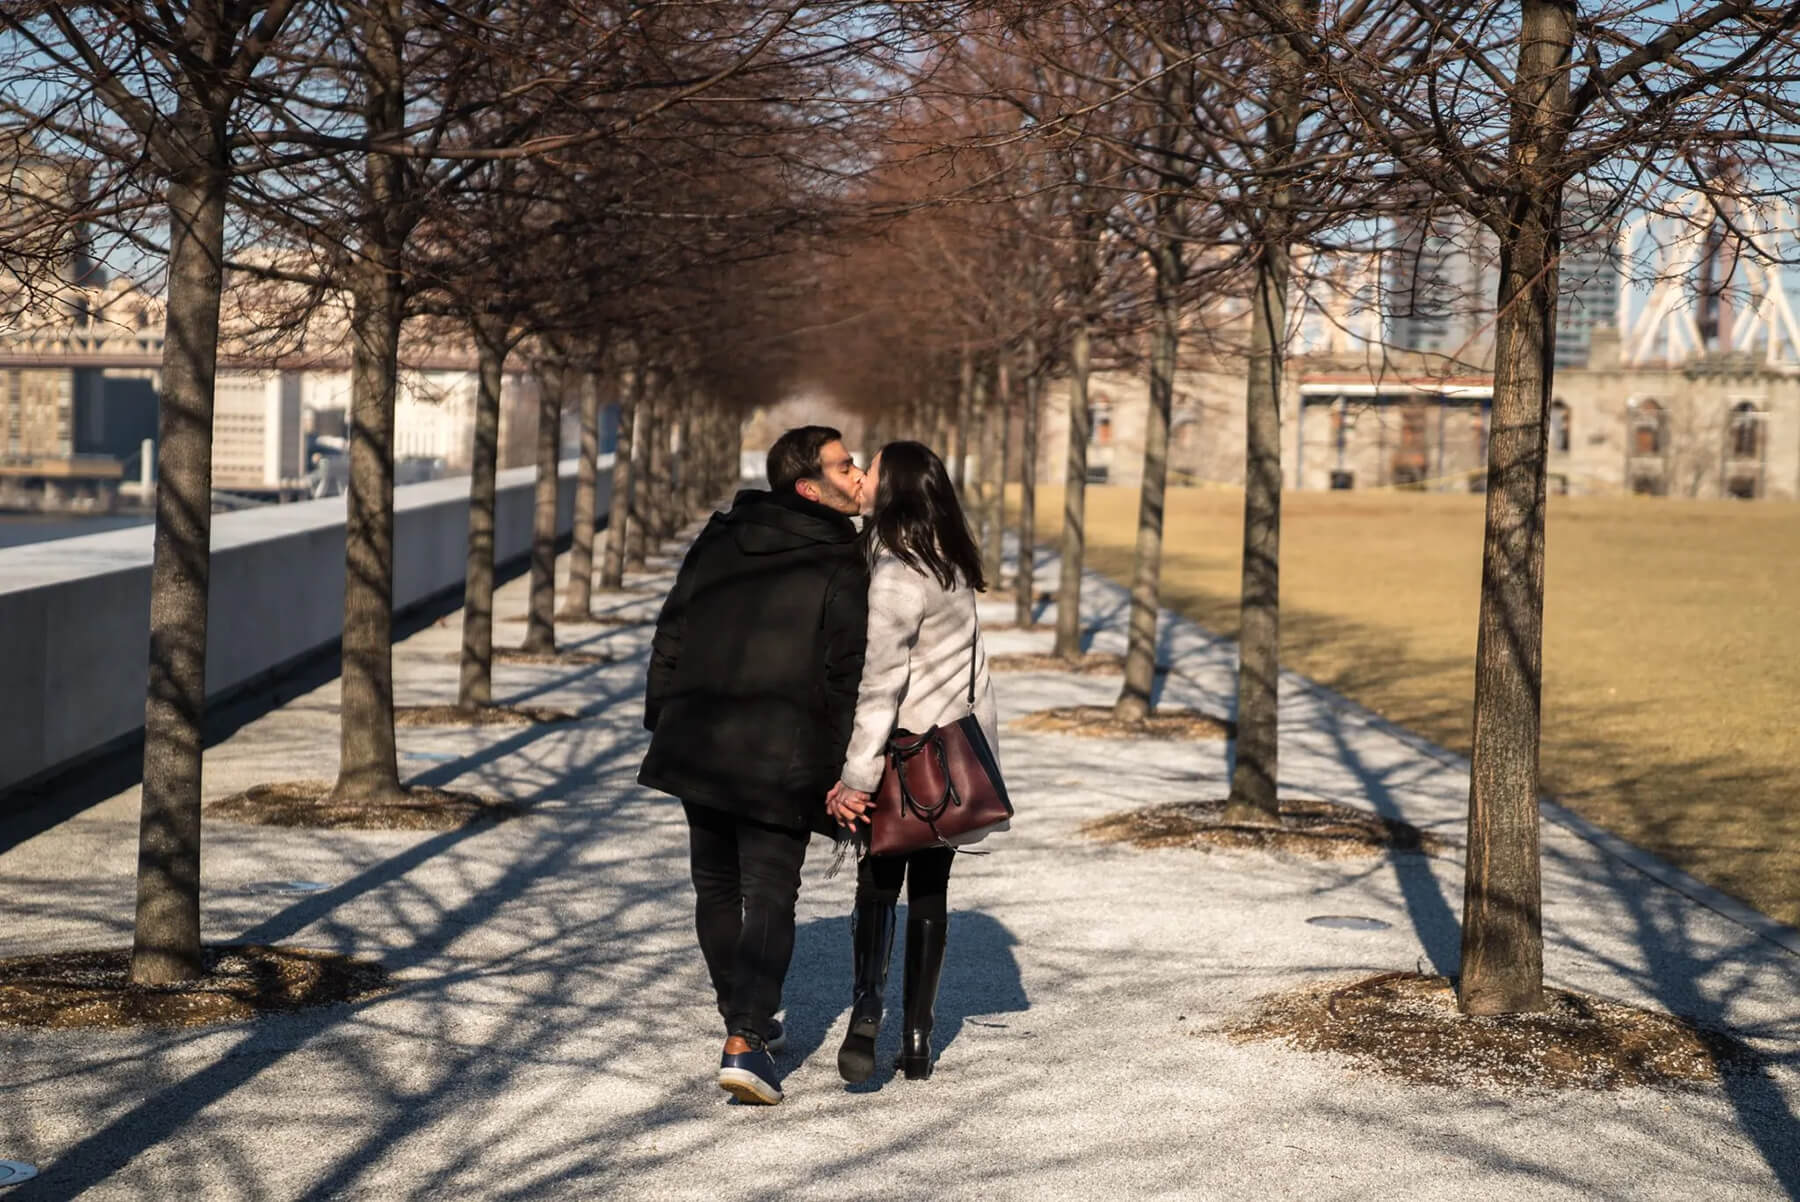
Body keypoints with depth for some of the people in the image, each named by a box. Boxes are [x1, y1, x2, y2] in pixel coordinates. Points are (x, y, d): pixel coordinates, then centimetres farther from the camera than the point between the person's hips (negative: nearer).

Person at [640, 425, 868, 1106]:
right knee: (770, 897, -3)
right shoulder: (841, 567, -6)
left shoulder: (718, 540, 10)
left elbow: (670, 636, 12)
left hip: (696, 742, 5)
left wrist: (662, 722, 19)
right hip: (782, 760, -5)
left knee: (716, 886, 18)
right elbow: (846, 679, -10)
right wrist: (841, 773, -6)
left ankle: (747, 1021, 30)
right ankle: (744, 1042, -15)